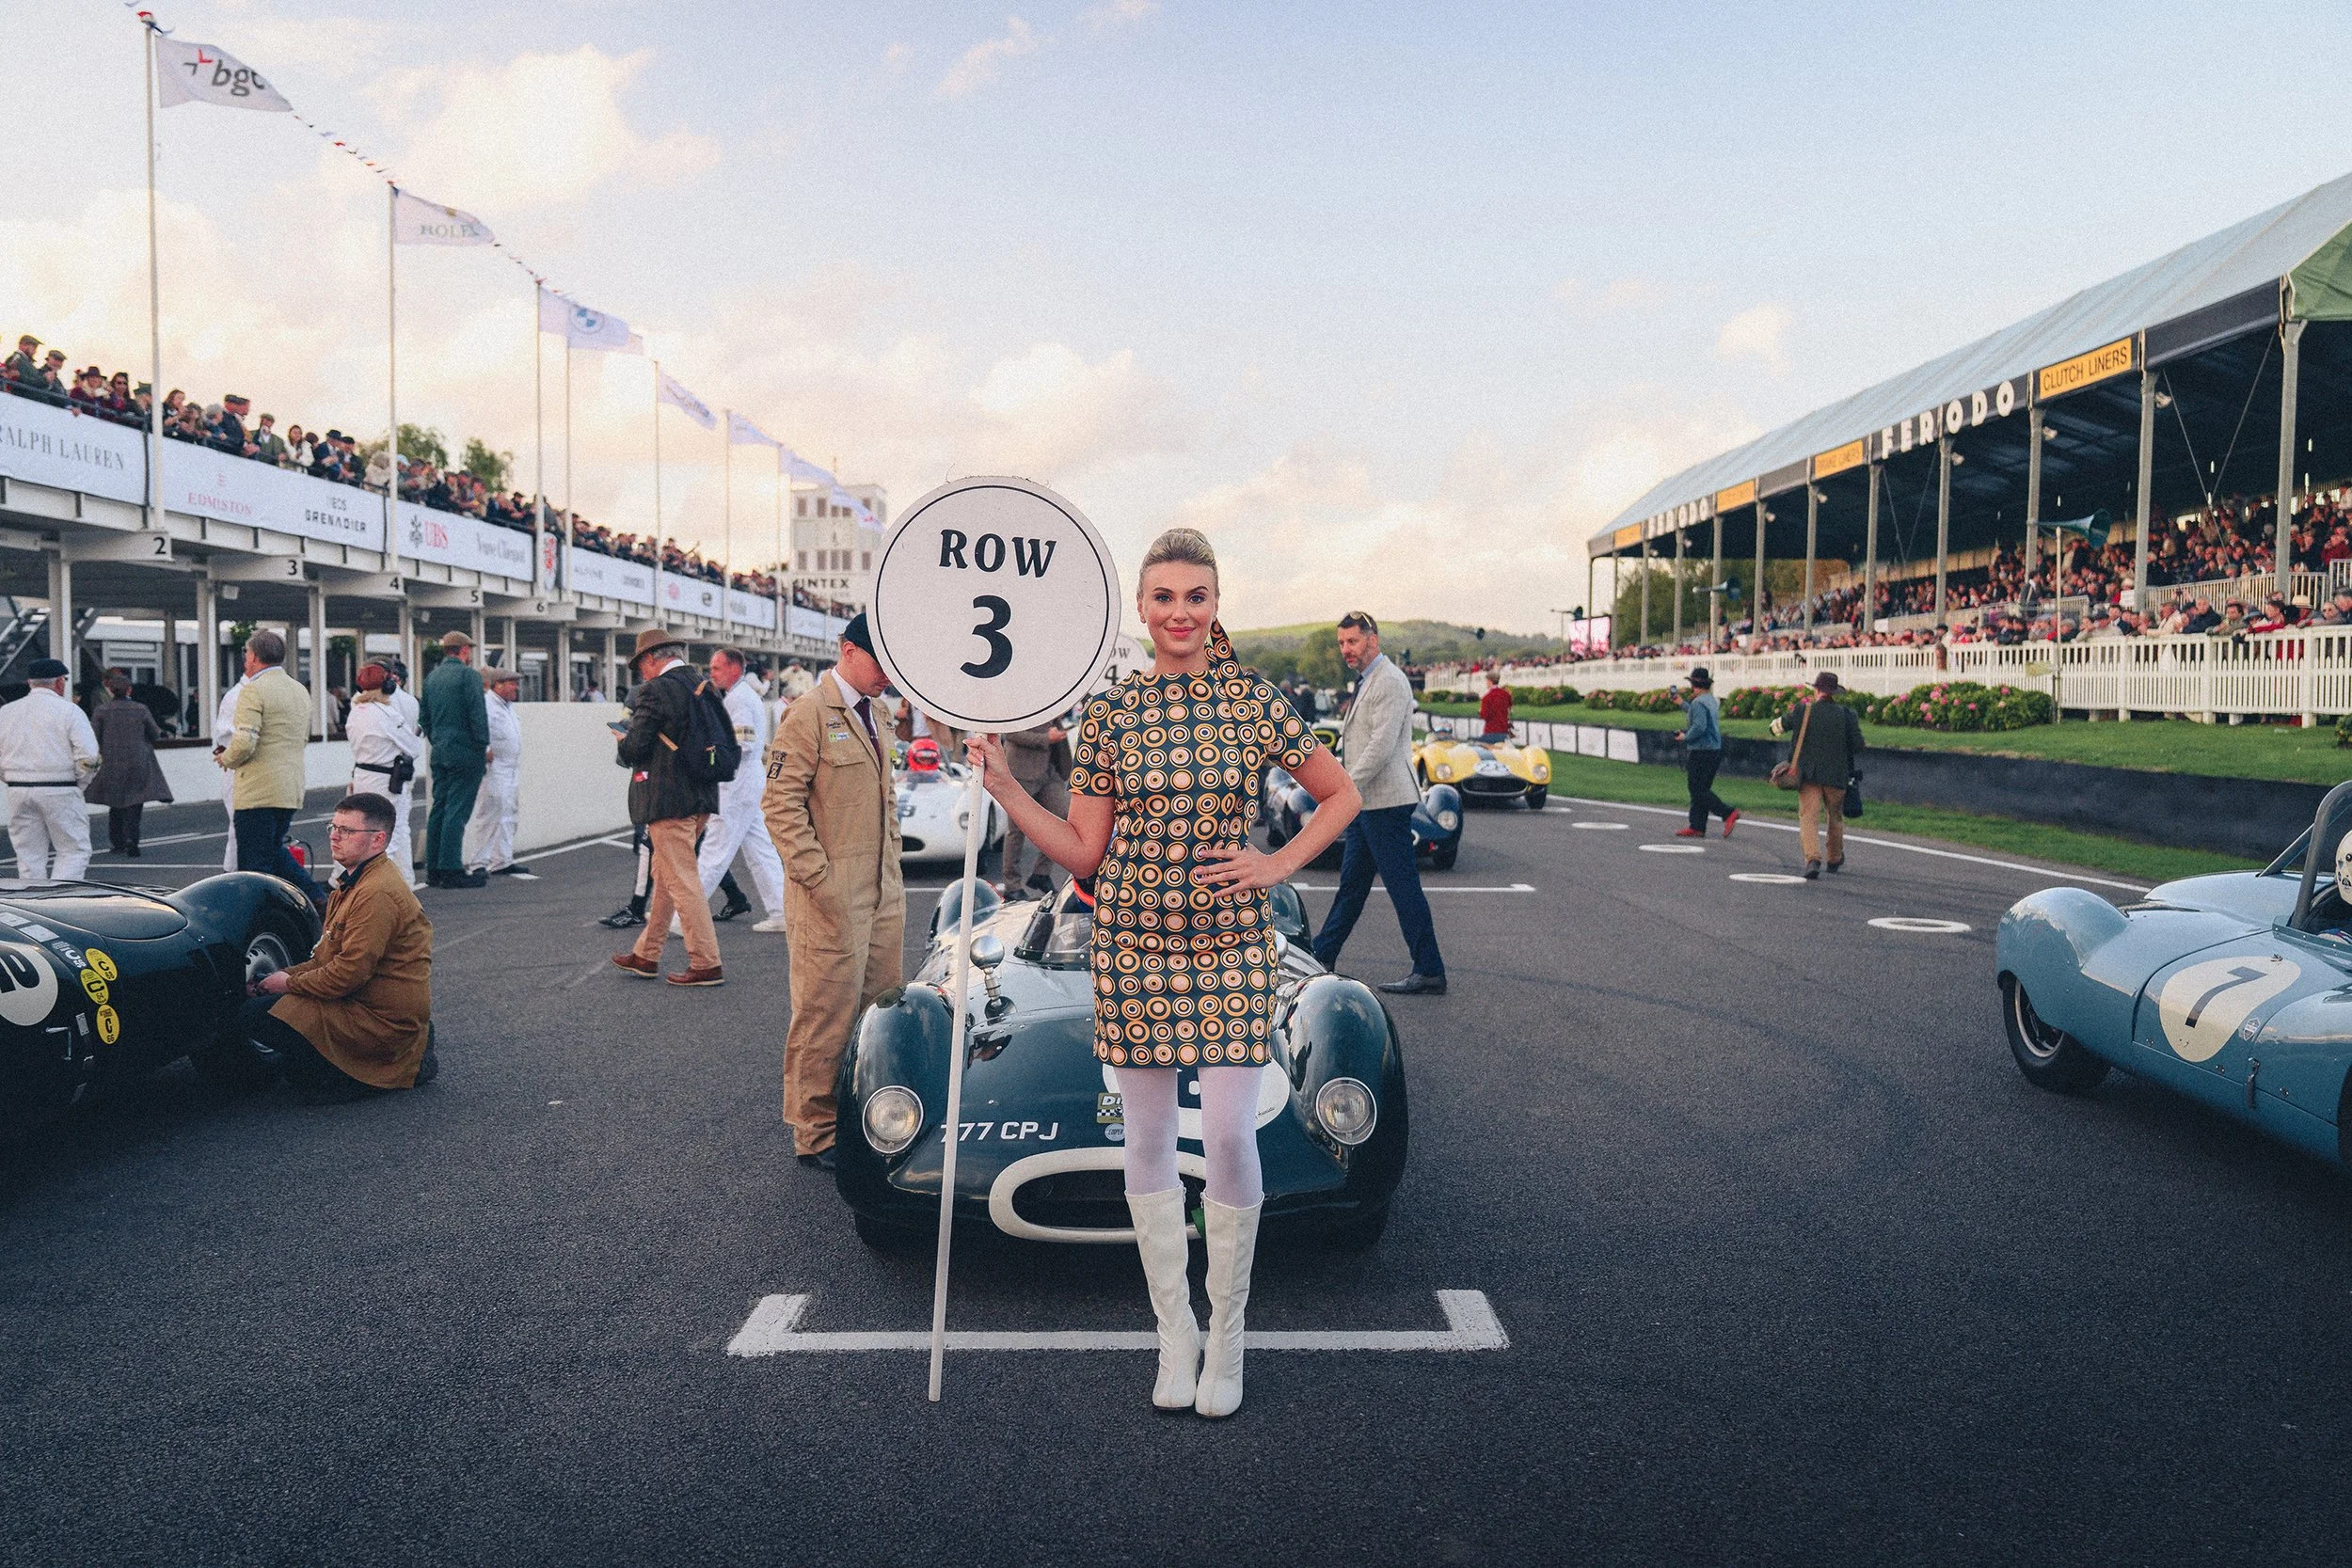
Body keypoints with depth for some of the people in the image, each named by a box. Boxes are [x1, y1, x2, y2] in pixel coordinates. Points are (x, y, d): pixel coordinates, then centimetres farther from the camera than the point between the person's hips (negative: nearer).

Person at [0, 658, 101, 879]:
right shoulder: (68, 711, -6)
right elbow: (88, 756, -13)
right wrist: (79, 782, 1)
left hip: (18, 792, 5)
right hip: (60, 792, -5)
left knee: (29, 856, 10)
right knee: (75, 850, 2)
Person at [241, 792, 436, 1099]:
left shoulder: (377, 894, -21)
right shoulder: (354, 882, 15)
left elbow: (350, 972, -24)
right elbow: (327, 957, 19)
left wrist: (290, 983, -9)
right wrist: (282, 976, 3)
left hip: (384, 1019, -11)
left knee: (256, 1016, -13)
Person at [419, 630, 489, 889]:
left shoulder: (431, 677, 13)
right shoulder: (468, 676, -10)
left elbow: (426, 717, 17)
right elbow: (478, 715, -14)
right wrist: (484, 746, -5)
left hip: (440, 752, 8)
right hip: (465, 752, -7)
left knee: (438, 809, 10)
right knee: (457, 811, -7)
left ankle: (434, 870, 12)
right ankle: (451, 870, -7)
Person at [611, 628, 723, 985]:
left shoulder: (655, 691, -14)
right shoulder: (704, 687, 10)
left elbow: (633, 748, -14)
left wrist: (622, 741, 7)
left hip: (668, 801, -8)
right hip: (702, 797, 8)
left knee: (682, 881, -3)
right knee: (664, 875, 18)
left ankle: (706, 965, 0)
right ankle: (646, 955, 27)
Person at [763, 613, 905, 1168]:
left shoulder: (868, 716, 18)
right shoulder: (809, 715, -9)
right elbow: (781, 805, -15)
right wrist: (820, 882, -17)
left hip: (883, 899, 8)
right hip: (832, 904, -8)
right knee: (826, 1019, -1)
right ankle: (816, 1135, 10)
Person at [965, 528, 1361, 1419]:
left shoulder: (1255, 700, -1)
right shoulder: (1110, 713, 2)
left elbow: (1341, 795, 10)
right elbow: (1082, 852, 3)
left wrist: (1277, 865, -2)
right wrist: (1003, 788, -7)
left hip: (1230, 941, -1)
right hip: (1132, 939, 1)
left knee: (1231, 1136, -4)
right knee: (1148, 1140, 7)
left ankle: (1226, 1336, 16)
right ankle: (1175, 1334, 23)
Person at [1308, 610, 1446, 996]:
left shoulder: (1390, 682, -15)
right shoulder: (1367, 681, 17)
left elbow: (1381, 747, -23)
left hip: (1386, 803, -10)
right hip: (1366, 804, 10)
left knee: (1404, 887, -6)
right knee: (1351, 883, 17)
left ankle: (1429, 973, -1)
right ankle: (1321, 958, 26)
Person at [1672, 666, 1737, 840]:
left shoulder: (1698, 702, -15)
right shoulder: (1712, 700, 15)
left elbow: (1699, 726, -25)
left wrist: (1685, 736, -10)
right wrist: (1681, 704, 44)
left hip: (1701, 753, -10)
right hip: (1715, 750, 10)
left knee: (1698, 790, -8)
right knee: (1701, 790, 10)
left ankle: (1729, 813, -17)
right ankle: (1697, 827, 11)